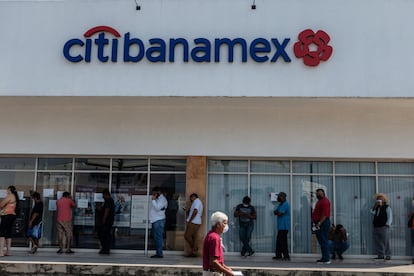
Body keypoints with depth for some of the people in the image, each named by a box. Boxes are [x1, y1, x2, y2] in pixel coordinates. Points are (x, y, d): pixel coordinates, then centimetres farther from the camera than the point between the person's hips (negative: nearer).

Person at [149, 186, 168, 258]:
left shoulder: (162, 199, -9)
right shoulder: (157, 199, 20)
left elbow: (157, 208, -21)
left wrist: (153, 200, -16)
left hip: (159, 220, -10)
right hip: (154, 220, 10)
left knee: (158, 237, -10)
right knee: (156, 238, 11)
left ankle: (159, 253, -10)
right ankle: (157, 253, 15)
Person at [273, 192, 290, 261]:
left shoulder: (285, 204, -14)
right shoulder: (281, 204, 18)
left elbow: (280, 214, -20)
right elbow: (275, 212, 14)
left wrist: (277, 212, 0)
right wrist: (278, 212, -7)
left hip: (284, 226, -10)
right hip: (281, 226, 10)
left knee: (283, 241, -8)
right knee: (279, 241, 12)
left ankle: (286, 256, -4)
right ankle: (278, 255, 19)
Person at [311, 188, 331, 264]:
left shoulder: (325, 201, -13)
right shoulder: (320, 201, 21)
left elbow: (325, 215, -22)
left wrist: (319, 223, -25)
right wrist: (316, 223, 18)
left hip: (323, 223, -11)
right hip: (319, 223, 11)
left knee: (323, 241, -10)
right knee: (322, 241, 12)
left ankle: (326, 259, -10)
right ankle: (325, 258, 17)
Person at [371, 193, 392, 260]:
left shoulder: (387, 207, 3)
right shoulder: (377, 208, 20)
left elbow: (390, 217, -4)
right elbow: (372, 212, 3)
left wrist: (387, 224, -15)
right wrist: (375, 206, -2)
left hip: (384, 227, -6)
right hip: (376, 227, 6)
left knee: (385, 242, -9)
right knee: (377, 242, 4)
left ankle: (388, 256, -6)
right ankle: (380, 255, 9)